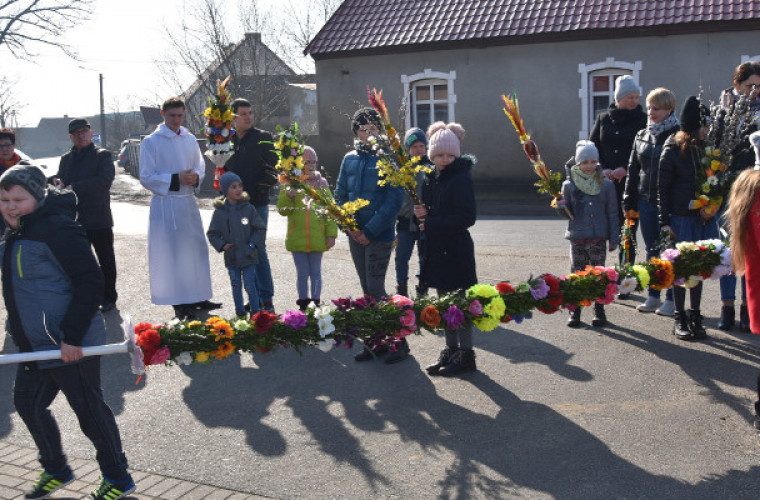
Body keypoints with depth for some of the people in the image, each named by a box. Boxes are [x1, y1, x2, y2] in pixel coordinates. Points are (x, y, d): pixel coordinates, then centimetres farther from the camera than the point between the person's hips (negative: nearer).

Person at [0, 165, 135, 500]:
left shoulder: (57, 228, -19)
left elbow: (89, 283, -24)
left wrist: (72, 336, -25)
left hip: (70, 345, -10)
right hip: (33, 346, 10)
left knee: (88, 409, 3)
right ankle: (55, 470, 40)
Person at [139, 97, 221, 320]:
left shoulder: (190, 139, 10)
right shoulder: (151, 142, -5)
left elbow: (201, 167, 16)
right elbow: (146, 177, -7)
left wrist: (195, 177, -7)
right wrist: (176, 179, -18)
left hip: (189, 202, 5)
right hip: (165, 203, -5)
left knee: (196, 248, 9)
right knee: (171, 253, -2)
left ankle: (198, 297, 22)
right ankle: (179, 303, 7)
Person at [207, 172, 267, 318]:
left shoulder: (248, 208, -3)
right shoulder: (219, 212, -2)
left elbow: (261, 229, 1)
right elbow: (212, 234, 6)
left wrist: (253, 244, -8)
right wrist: (221, 245, -8)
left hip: (248, 256, -1)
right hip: (231, 256, 1)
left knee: (250, 285, 0)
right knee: (236, 286, 12)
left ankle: (255, 311, 14)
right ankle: (239, 311, 26)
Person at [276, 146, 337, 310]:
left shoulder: (321, 183, 4)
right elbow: (282, 210, -1)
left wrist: (331, 233, -1)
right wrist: (289, 196, -20)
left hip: (317, 238, 1)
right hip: (297, 238, -1)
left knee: (315, 272, 9)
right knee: (302, 273, 6)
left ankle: (316, 302, 20)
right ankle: (303, 304, 17)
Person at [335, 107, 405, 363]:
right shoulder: (349, 159, 10)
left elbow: (394, 198, -11)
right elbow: (340, 195, 12)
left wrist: (371, 230, -15)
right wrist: (349, 226, -3)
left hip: (379, 235, -5)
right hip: (355, 235, 6)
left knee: (376, 289, -8)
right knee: (367, 290, 10)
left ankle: (398, 340, 5)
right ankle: (378, 341, 21)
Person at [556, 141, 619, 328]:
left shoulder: (606, 185, 2)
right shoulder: (569, 185, 1)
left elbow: (612, 213, 5)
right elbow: (567, 213, 5)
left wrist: (614, 238, 2)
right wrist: (561, 208, -19)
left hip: (598, 237, 0)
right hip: (577, 237, 0)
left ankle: (599, 310, 18)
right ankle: (575, 310, 16)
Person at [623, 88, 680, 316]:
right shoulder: (642, 136, 11)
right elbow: (633, 169, 14)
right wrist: (629, 201, 10)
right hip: (646, 201, 5)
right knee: (651, 250, 11)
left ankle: (671, 298, 12)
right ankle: (653, 296, 21)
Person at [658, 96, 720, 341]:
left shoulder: (708, 147, 3)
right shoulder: (673, 150, -7)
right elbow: (663, 188, -5)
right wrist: (664, 221, -8)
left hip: (703, 219, 4)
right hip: (681, 218, -4)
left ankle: (695, 317, 23)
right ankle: (680, 318, 16)